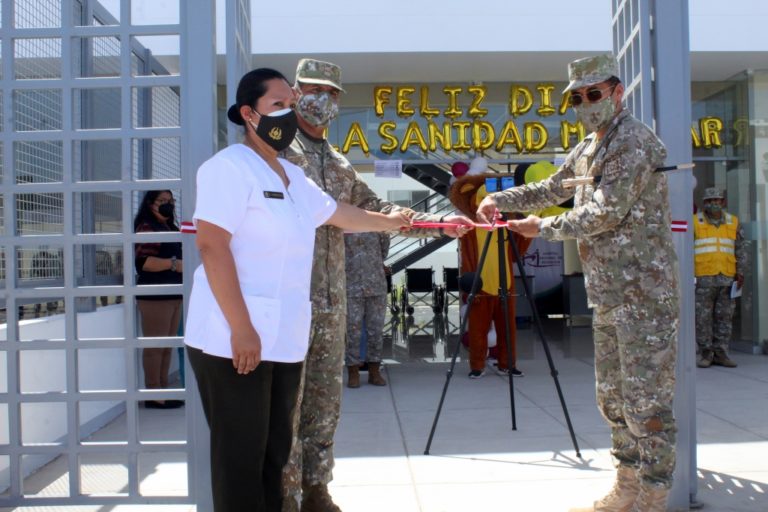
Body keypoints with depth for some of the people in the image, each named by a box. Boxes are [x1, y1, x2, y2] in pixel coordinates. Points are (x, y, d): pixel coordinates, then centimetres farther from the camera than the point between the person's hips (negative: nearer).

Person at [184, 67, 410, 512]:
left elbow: (339, 213, 33)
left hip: (284, 339, 8)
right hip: (234, 339, -8)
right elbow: (211, 246, -18)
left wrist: (390, 222, 46)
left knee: (275, 451, 13)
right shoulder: (230, 166, -10)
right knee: (241, 456, 0)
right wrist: (241, 328, -23)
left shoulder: (294, 177, 16)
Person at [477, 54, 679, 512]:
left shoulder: (634, 141, -12)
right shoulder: (588, 148, 16)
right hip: (608, 294, 10)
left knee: (647, 400, -3)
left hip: (644, 292, -9)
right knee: (613, 395, 15)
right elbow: (553, 188, 26)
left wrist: (544, 228, -8)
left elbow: (606, 213, -19)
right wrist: (501, 199, 12)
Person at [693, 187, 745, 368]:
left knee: (724, 316, 6)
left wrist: (740, 273, 6)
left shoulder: (733, 222, 11)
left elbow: (740, 250, 14)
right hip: (703, 277, -3)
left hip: (727, 278, 3)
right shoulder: (695, 222, 2)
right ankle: (704, 354, 6)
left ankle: (720, 353, 13)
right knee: (702, 316, -2)